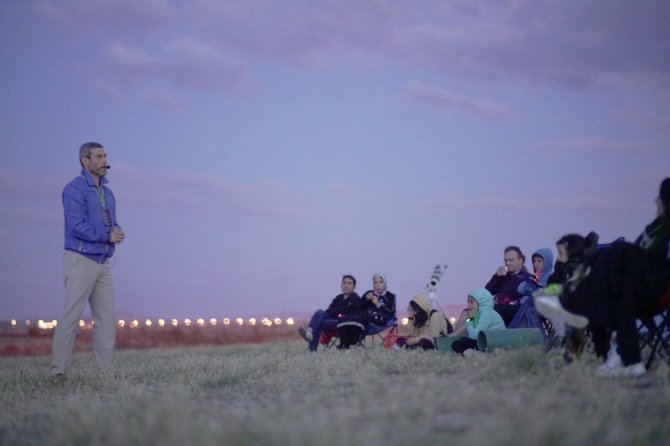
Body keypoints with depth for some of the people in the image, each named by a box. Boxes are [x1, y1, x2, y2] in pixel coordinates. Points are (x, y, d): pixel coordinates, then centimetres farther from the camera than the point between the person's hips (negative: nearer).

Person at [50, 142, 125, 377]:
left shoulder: (107, 193, 18)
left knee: (107, 318, 5)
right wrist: (107, 236, -14)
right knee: (71, 316, -10)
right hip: (80, 261, -8)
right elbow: (77, 225, -18)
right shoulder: (75, 189, -8)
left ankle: (105, 369, 9)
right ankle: (58, 371, -8)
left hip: (102, 263, 8)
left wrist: (117, 232, -4)